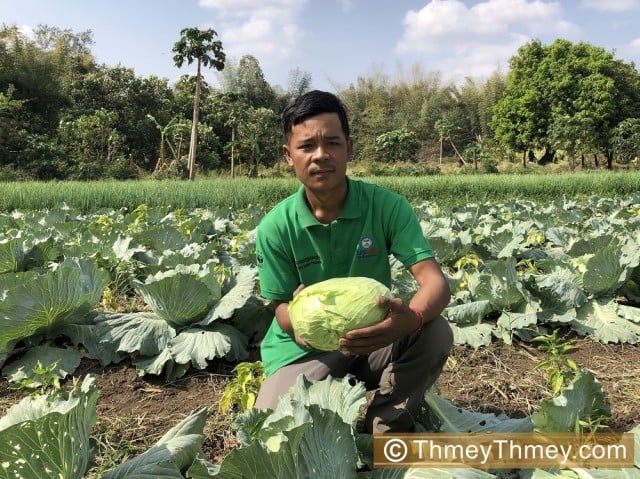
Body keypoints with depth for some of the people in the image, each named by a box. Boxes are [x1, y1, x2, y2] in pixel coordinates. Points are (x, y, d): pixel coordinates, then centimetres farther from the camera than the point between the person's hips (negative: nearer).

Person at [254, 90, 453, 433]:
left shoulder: (387, 206, -14)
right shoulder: (275, 227, -14)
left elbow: (435, 281, -21)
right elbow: (282, 307, -9)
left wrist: (412, 318, -46)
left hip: (373, 340, 1)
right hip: (304, 350, 0)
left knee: (435, 333, -28)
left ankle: (384, 434, -5)